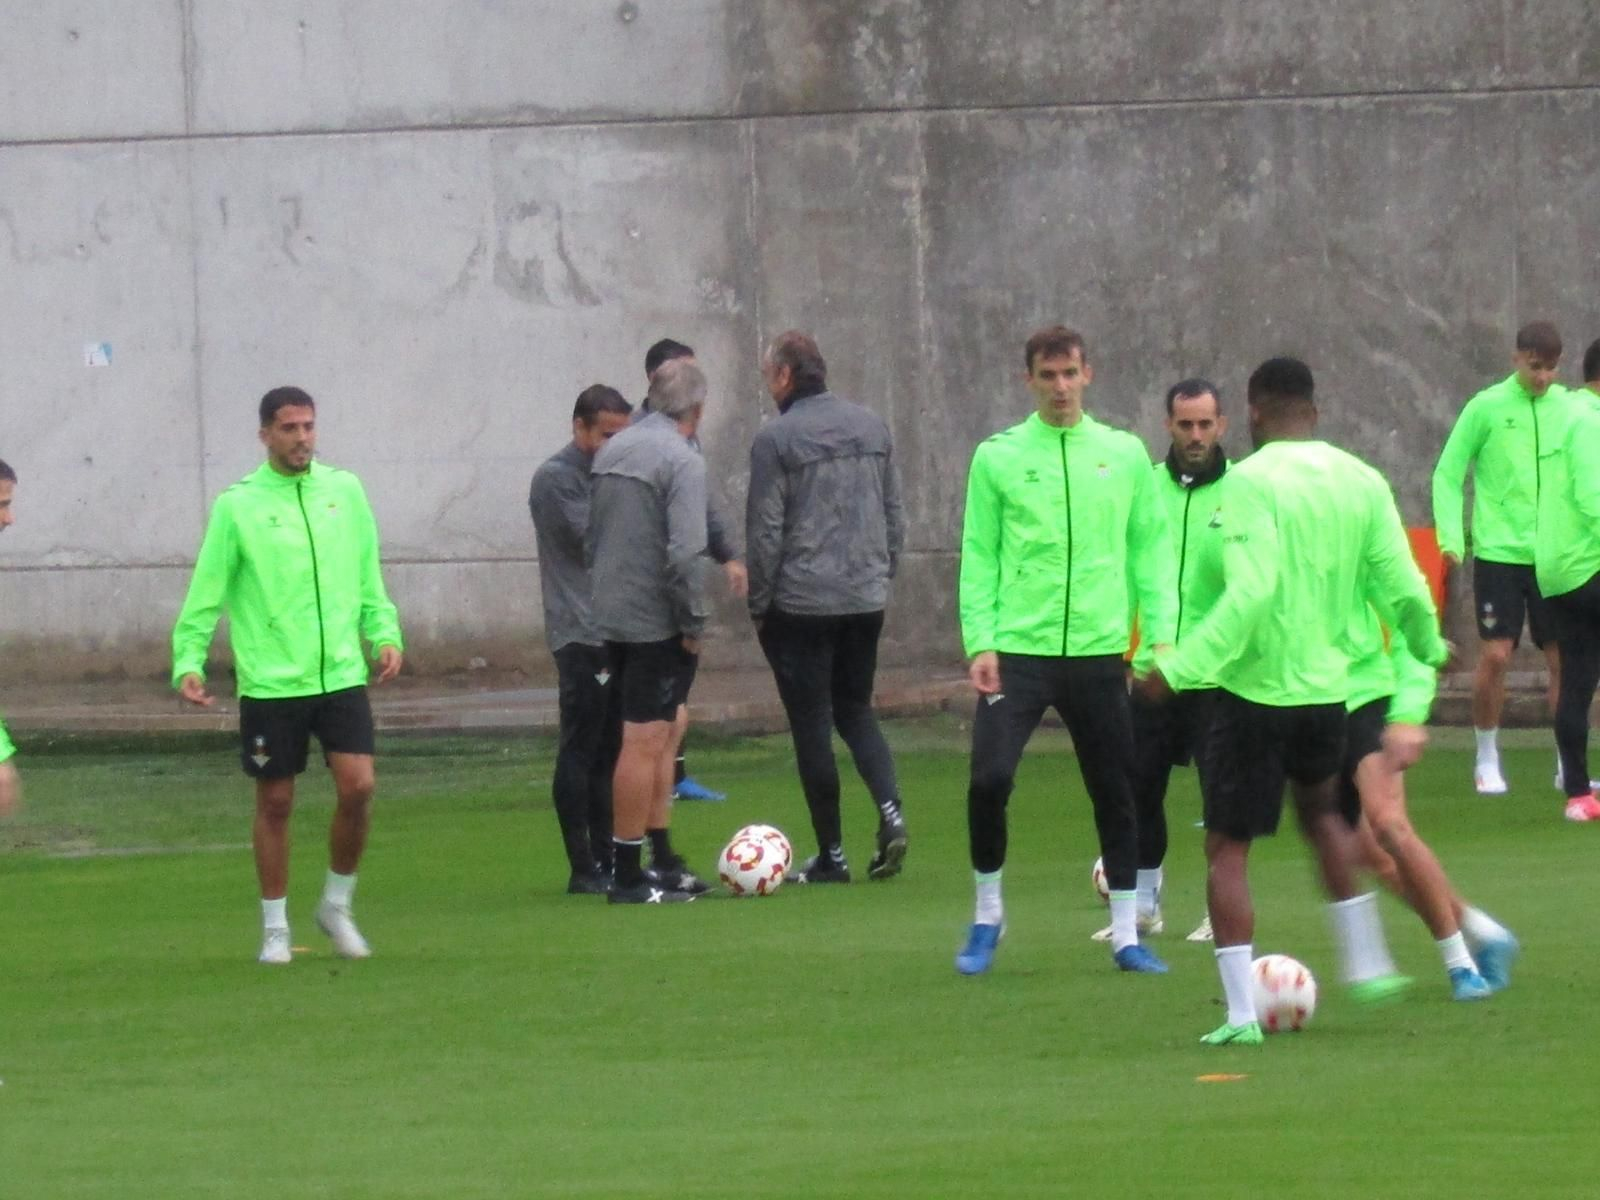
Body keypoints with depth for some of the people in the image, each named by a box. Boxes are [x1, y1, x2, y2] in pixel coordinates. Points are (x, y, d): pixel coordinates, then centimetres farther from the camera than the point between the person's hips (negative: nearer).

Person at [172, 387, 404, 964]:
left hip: (341, 673, 2)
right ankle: (275, 929, 18)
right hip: (270, 682, -2)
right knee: (275, 803, 4)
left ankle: (337, 905, 13)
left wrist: (385, 635, 1)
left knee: (358, 787, -9)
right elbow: (206, 593, -2)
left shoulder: (344, 490, 7)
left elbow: (369, 578, 14)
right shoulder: (238, 505, -2)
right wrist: (188, 662, -11)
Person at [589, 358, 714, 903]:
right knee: (644, 742, -4)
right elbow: (685, 553, -22)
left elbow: (591, 537, 18)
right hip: (655, 623, -8)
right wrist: (694, 623, -14)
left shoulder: (611, 451, 11)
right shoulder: (682, 460, -14)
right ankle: (628, 875, -2)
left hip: (611, 615, 8)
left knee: (665, 729, 17)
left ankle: (663, 861, 19)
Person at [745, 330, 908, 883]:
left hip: (802, 603, -5)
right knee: (855, 708, 19)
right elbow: (894, 514, 12)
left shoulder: (776, 438, -10)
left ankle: (831, 854, 5)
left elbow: (764, 531, -11)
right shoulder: (871, 427, 8)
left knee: (812, 723, 3)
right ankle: (890, 808, -5)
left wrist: (758, 605, -2)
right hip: (866, 599, 5)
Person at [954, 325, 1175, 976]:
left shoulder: (1124, 454, 6)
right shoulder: (998, 457, 2)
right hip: (1017, 650, -2)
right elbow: (979, 556, 1)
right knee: (989, 779, -14)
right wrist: (980, 642, -7)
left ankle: (1126, 934, 18)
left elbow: (1150, 549, 8)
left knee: (1115, 792, 7)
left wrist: (1161, 632, 1)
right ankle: (987, 915, 7)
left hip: (1098, 649, 2)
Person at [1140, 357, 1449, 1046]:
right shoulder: (1361, 481, 2)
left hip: (1256, 689, -6)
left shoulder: (1249, 481, -14)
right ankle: (1366, 962, 28)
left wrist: (1180, 668, -23)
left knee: (1227, 848, 3)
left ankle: (1240, 1011, -3)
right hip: (1329, 685, 6)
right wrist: (1428, 647, 24)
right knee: (1320, 810, 32)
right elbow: (1404, 588, 4)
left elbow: (1251, 593, -25)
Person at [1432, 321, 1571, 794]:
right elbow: (1447, 475, -1)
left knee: (1564, 657, 2)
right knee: (1495, 655, -4)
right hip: (1499, 552, -3)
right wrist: (1451, 537, -11)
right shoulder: (1487, 408, -4)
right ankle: (1487, 759, 11)